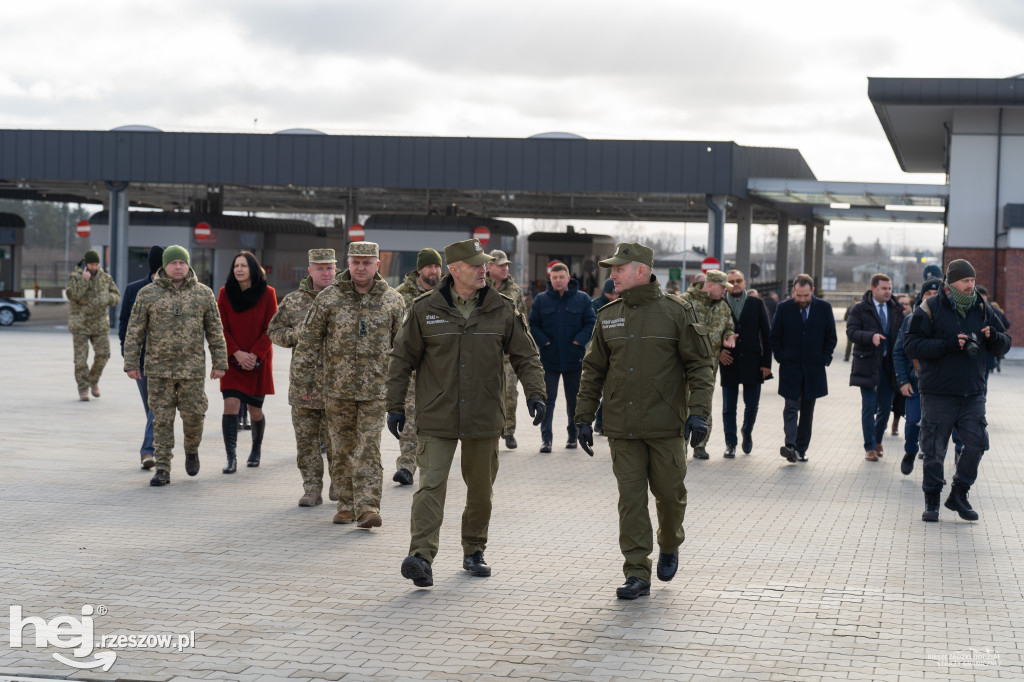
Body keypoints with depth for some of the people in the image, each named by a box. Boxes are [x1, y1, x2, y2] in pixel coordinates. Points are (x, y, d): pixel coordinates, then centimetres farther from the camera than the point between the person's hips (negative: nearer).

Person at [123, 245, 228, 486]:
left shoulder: (203, 294, 2)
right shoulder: (148, 294, 0)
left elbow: (215, 332, 5)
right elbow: (134, 331, 2)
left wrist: (219, 363, 2)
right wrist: (131, 363, -3)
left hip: (192, 369, 0)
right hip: (158, 369, 0)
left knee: (194, 416, 3)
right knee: (162, 420, 1)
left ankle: (191, 449, 33)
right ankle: (162, 470, 6)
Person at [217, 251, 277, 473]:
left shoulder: (267, 293, -4)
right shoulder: (225, 293, 0)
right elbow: (222, 328, 1)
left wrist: (254, 355, -12)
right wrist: (237, 353, -11)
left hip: (258, 361, 0)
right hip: (232, 361, 1)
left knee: (255, 409, 7)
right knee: (231, 404, -13)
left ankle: (256, 448, 34)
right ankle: (231, 459, -11)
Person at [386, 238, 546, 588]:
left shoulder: (502, 310, 3)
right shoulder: (425, 310, -2)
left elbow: (526, 355, 8)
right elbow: (402, 359, 4)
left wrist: (535, 392, -7)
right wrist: (395, 406, 3)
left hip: (484, 417, 2)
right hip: (437, 418, -2)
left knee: (481, 488, 12)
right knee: (431, 484, -14)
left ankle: (474, 551, 28)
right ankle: (421, 556, -21)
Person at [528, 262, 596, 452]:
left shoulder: (582, 299, 2)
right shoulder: (541, 300, 3)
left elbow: (591, 323, 2)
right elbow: (533, 325, 5)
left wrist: (579, 340, -11)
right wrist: (543, 342, -9)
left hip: (574, 359, 0)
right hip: (549, 360, 0)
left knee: (574, 400, 11)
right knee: (547, 399, -4)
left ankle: (573, 435, 24)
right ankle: (546, 438, -4)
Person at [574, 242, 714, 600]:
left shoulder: (676, 312, -3)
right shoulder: (608, 316, 9)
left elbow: (700, 365, -3)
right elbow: (593, 370, 14)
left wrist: (699, 411, -13)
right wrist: (583, 416, 10)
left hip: (666, 426, -3)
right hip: (622, 428, 3)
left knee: (670, 493, 4)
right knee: (630, 497, -1)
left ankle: (669, 546, 34)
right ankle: (637, 574, 3)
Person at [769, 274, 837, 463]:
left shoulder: (824, 308, 1)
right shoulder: (783, 308, -1)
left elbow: (831, 337, 7)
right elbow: (775, 337, 6)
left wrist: (824, 359, 0)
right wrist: (781, 358, -2)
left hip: (814, 368, 2)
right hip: (790, 368, -1)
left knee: (807, 411, 7)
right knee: (791, 408, -11)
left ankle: (801, 449, 11)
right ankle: (790, 446, -19)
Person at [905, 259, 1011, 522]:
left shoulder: (982, 309, 9)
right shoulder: (930, 309, -4)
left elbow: (1003, 346, 13)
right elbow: (912, 345, -11)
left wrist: (994, 338, -11)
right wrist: (948, 345, -22)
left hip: (972, 394, 4)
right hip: (938, 394, -4)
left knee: (976, 444, -2)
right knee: (934, 450, 1)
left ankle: (959, 495, 16)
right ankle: (932, 500, 17)